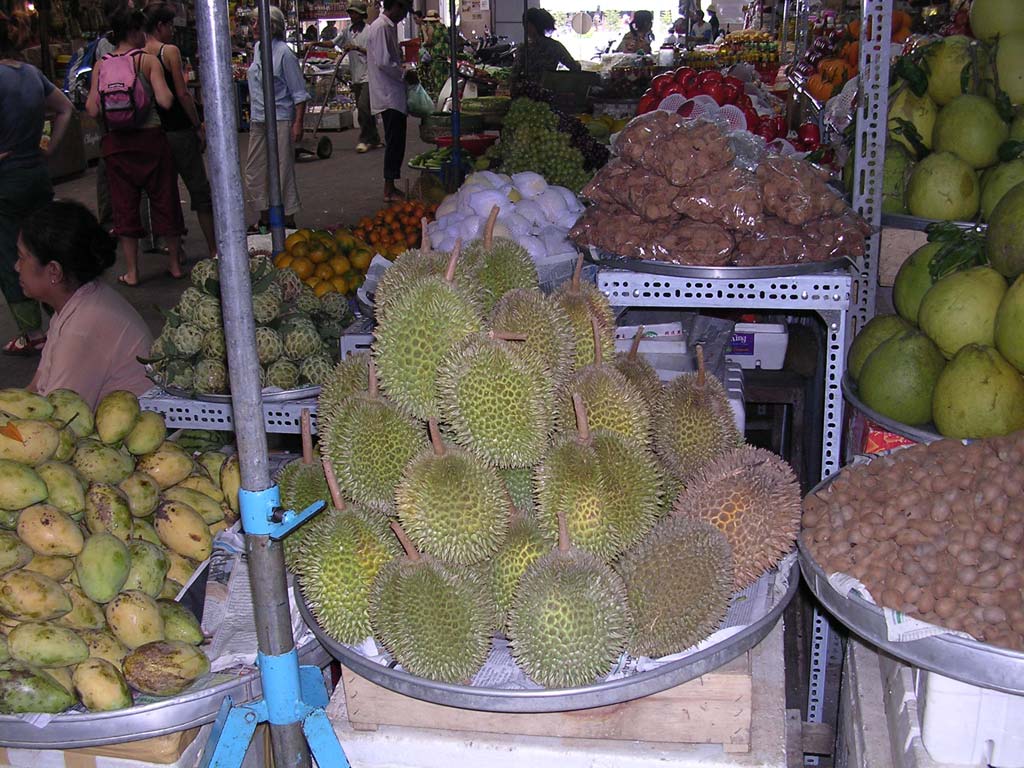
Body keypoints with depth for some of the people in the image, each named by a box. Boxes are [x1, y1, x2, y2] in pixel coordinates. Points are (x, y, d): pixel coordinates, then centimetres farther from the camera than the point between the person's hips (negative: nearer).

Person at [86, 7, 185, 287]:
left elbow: (93, 110, -3)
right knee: (164, 201, 11)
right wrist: (167, 88, 4)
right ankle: (175, 264, 19)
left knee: (125, 206, 9)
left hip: (116, 144, 2)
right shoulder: (148, 60, -6)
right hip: (150, 138, -2)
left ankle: (131, 272, 12)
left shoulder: (101, 66, 2)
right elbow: (165, 101, -17)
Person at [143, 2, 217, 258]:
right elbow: (183, 94, -14)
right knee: (200, 189, 2)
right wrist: (199, 126, -7)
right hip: (178, 131, -6)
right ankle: (214, 248, 3)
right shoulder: (170, 51, -9)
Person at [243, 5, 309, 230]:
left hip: (280, 120, -8)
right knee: (254, 171, 9)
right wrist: (253, 114, 19)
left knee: (284, 170, -1)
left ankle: (288, 218, 9)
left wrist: (298, 123, -16)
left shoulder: (284, 53, -11)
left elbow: (299, 93, -10)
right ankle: (265, 218, 21)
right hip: (258, 120, 8)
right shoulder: (257, 49, 9)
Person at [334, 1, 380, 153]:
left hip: (368, 75, -7)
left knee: (363, 105, -17)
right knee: (363, 109, 9)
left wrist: (357, 48, -17)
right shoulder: (347, 31, 11)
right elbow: (333, 43, 10)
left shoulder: (369, 30, -5)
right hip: (356, 76, 7)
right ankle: (374, 139, 17)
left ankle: (364, 139, -9)